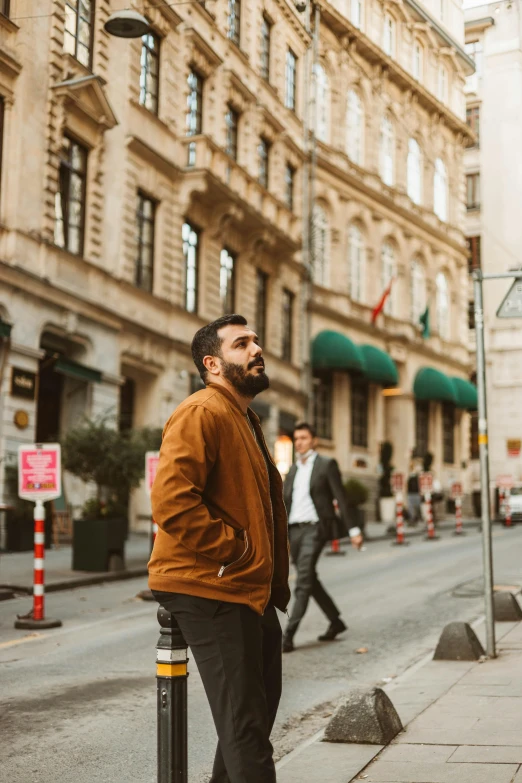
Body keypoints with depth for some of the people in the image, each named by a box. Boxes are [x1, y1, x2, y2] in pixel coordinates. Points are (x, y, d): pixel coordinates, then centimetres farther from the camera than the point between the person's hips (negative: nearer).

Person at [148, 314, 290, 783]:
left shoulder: (244, 418, 20)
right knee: (245, 719, -7)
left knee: (259, 704, 21)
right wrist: (235, 547, -20)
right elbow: (171, 501, -26)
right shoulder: (202, 412, -14)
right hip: (210, 590, -11)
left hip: (249, 589, 11)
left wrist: (276, 582, 18)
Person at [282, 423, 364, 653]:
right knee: (309, 581, 11)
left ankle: (289, 634, -17)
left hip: (314, 528, -7)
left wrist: (353, 530, -8)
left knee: (303, 582, -14)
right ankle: (335, 621, 27)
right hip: (294, 530, 7)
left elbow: (340, 498, -3)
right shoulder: (293, 469, 18)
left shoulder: (326, 465, 1)